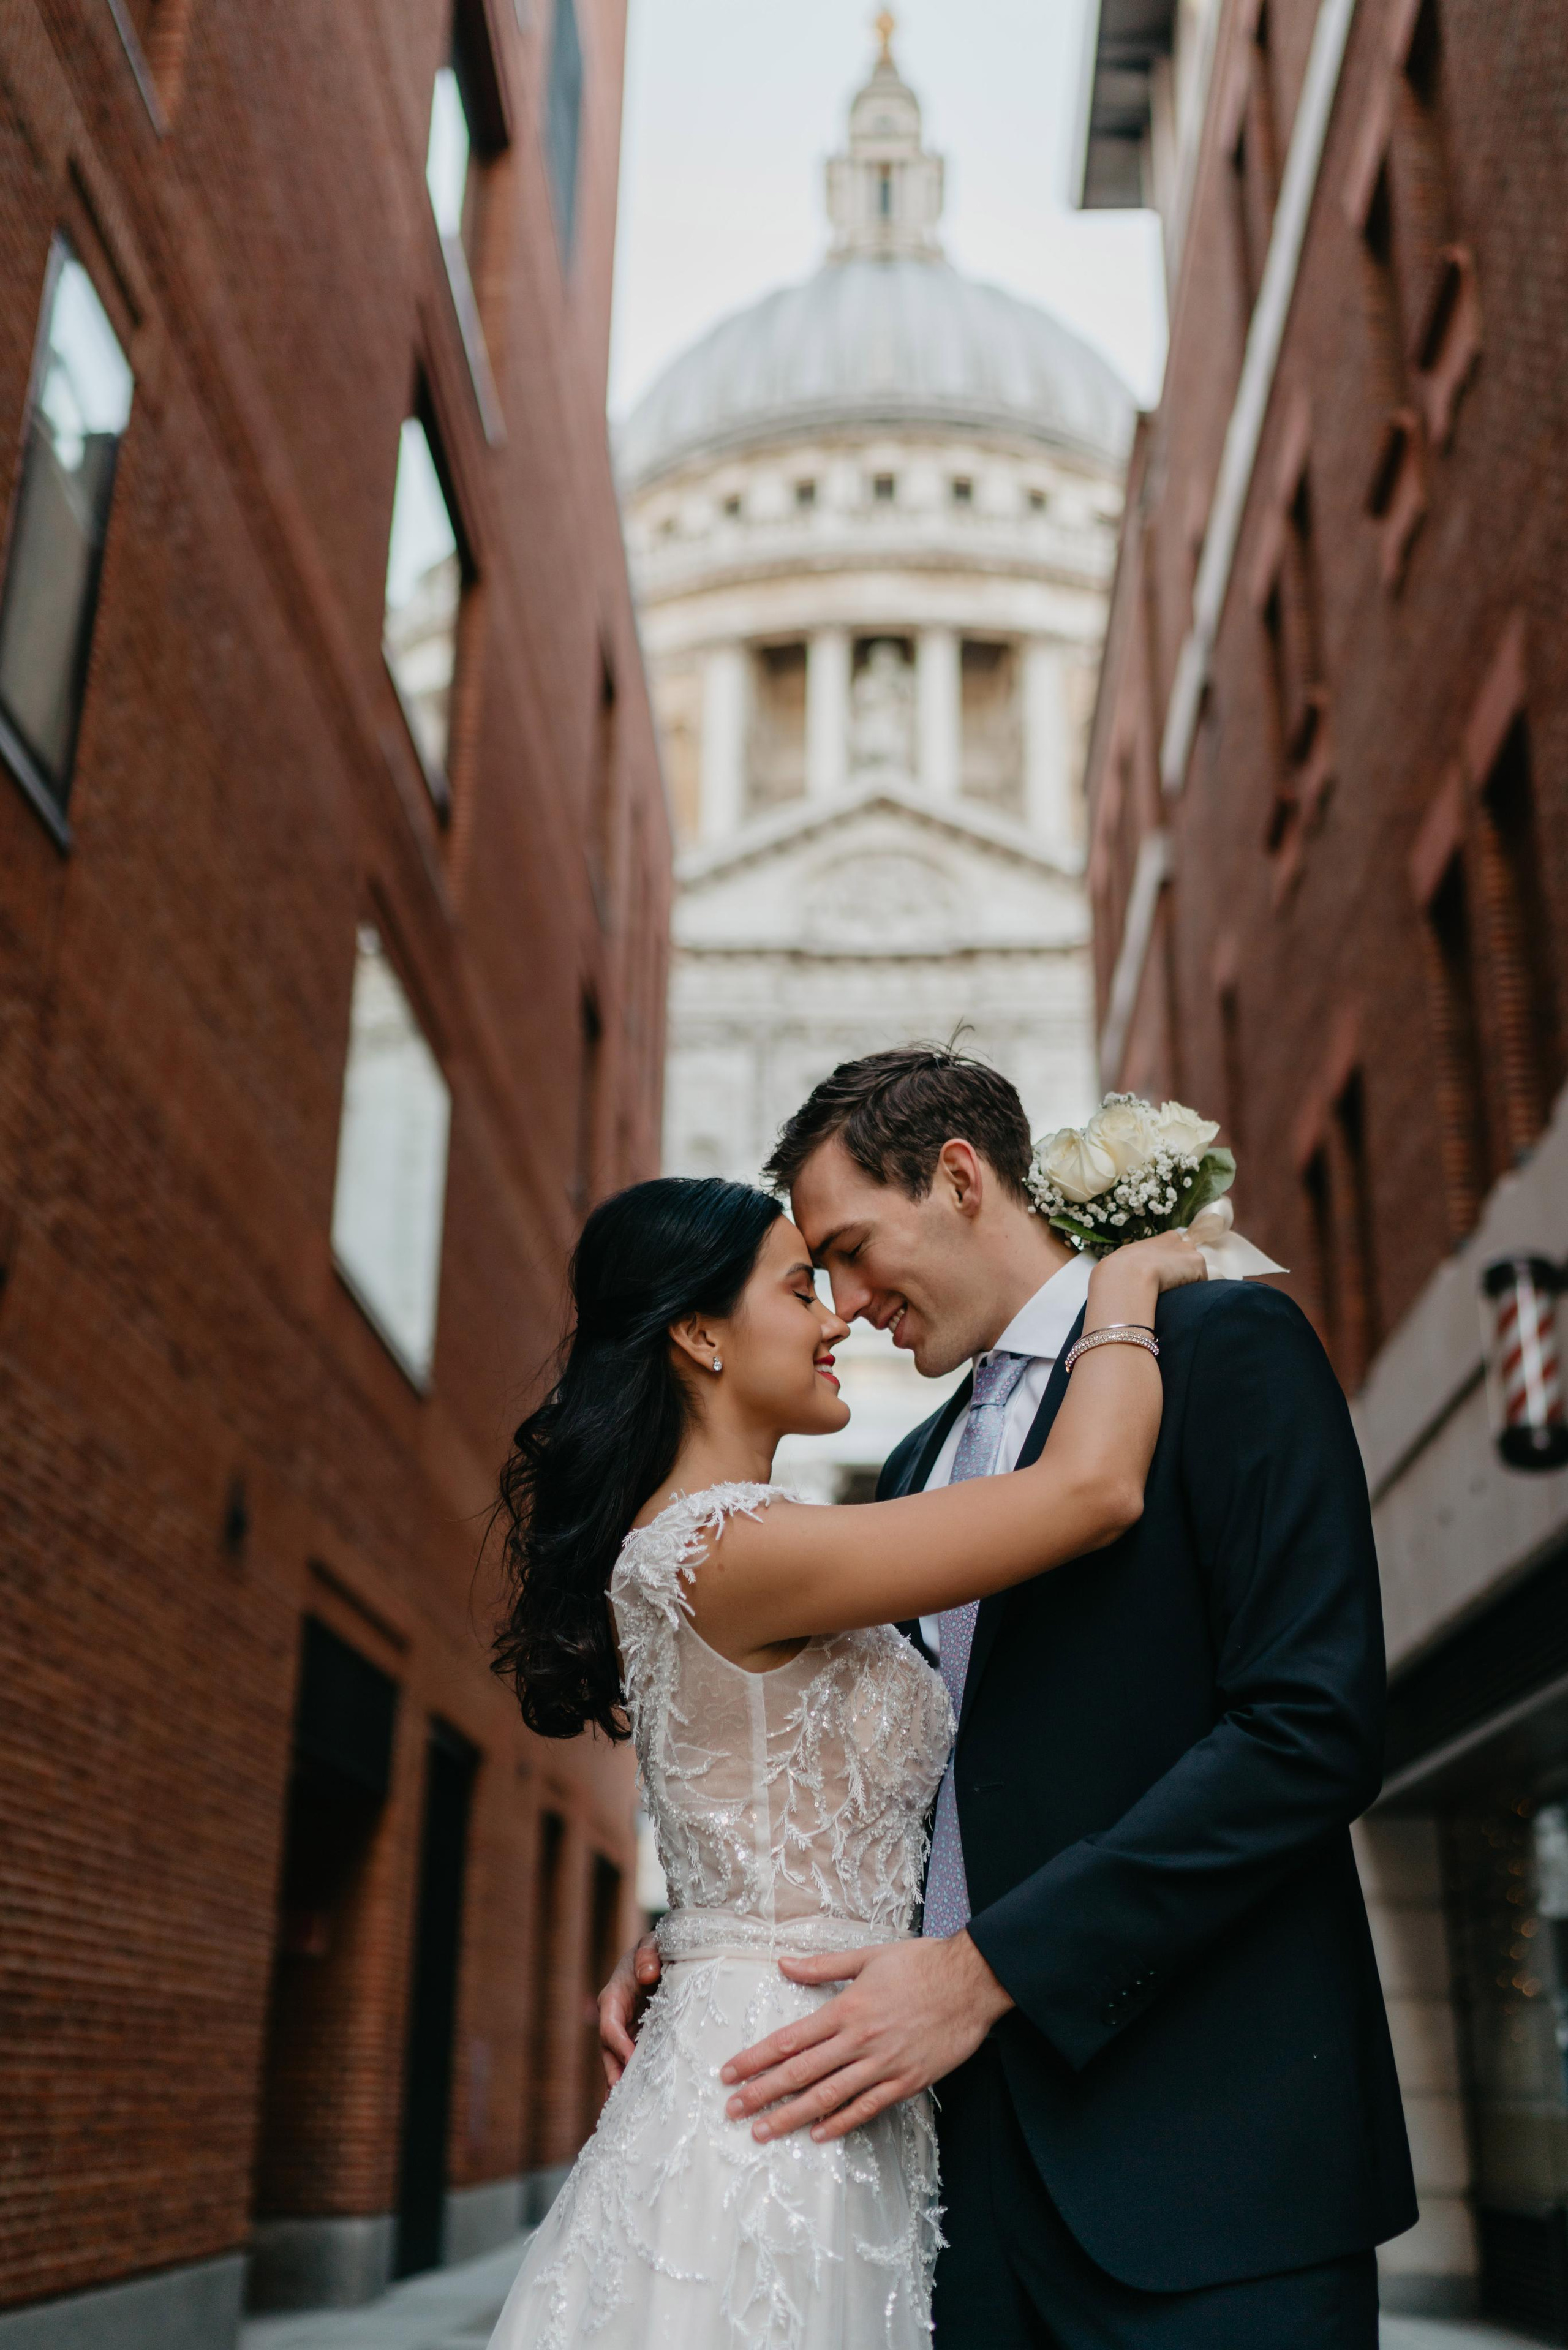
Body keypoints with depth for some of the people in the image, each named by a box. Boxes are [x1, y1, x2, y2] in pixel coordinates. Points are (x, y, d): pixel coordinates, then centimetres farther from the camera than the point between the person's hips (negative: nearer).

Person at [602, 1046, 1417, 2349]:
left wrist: (989, 1967, -19)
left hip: (1201, 2144, -6)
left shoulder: (1228, 1348, -6)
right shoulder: (919, 1466, 18)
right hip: (973, 2138, 7)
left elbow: (1314, 1731, -17)